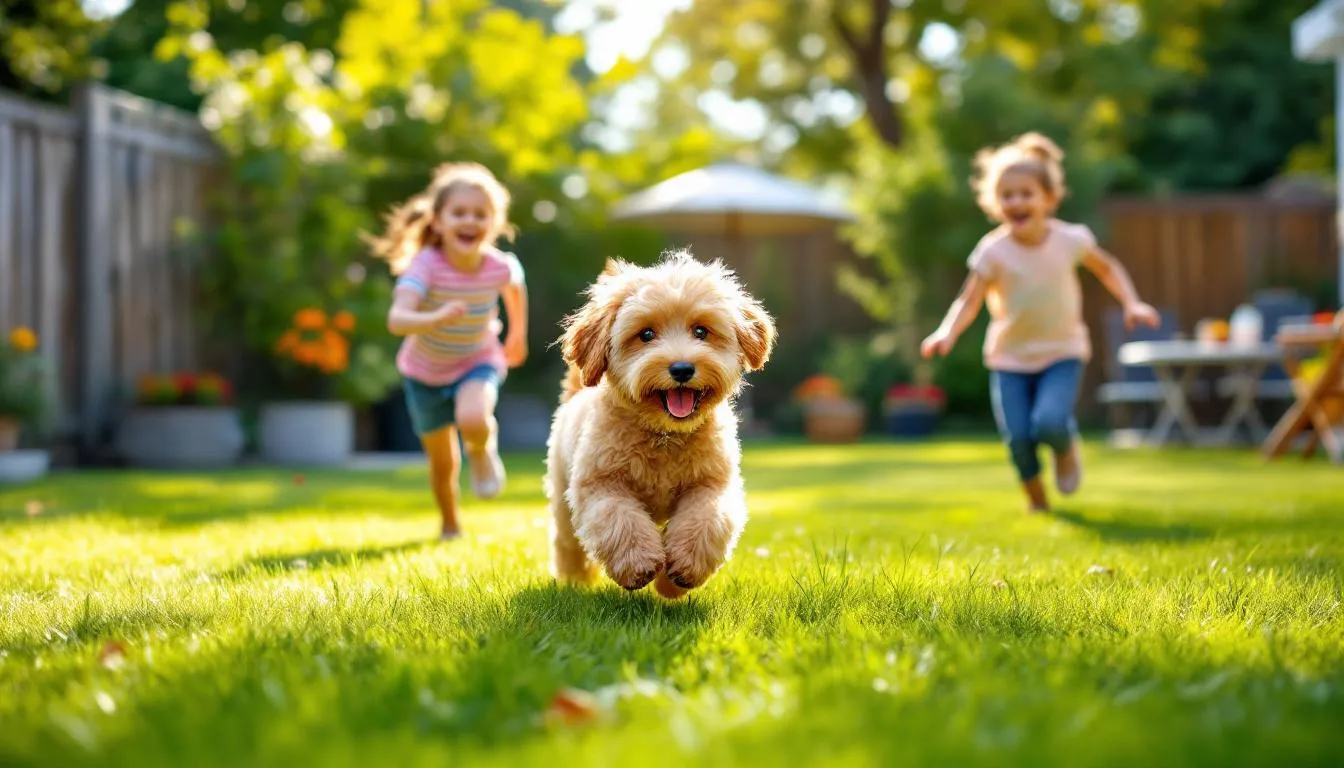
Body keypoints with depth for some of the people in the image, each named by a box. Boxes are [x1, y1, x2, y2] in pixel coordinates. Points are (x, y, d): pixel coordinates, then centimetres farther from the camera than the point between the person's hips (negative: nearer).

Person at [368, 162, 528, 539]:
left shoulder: (502, 266, -23)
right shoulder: (425, 265, -32)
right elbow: (397, 320, -46)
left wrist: (518, 332, 17)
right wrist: (437, 319, -64)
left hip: (478, 362, 0)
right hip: (425, 372, 0)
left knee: (473, 421, -33)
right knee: (443, 463, 12)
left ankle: (483, 453, 4)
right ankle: (450, 527, 41)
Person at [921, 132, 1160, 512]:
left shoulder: (1069, 239, -10)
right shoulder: (993, 251, -15)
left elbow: (1108, 268, 8)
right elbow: (970, 301, -15)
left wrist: (1131, 303, -6)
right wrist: (947, 333, -34)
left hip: (1062, 352, 0)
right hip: (1010, 357, 1)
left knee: (1050, 423, -23)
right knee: (1018, 437, -8)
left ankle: (1067, 449, 16)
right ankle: (1036, 501, 22)